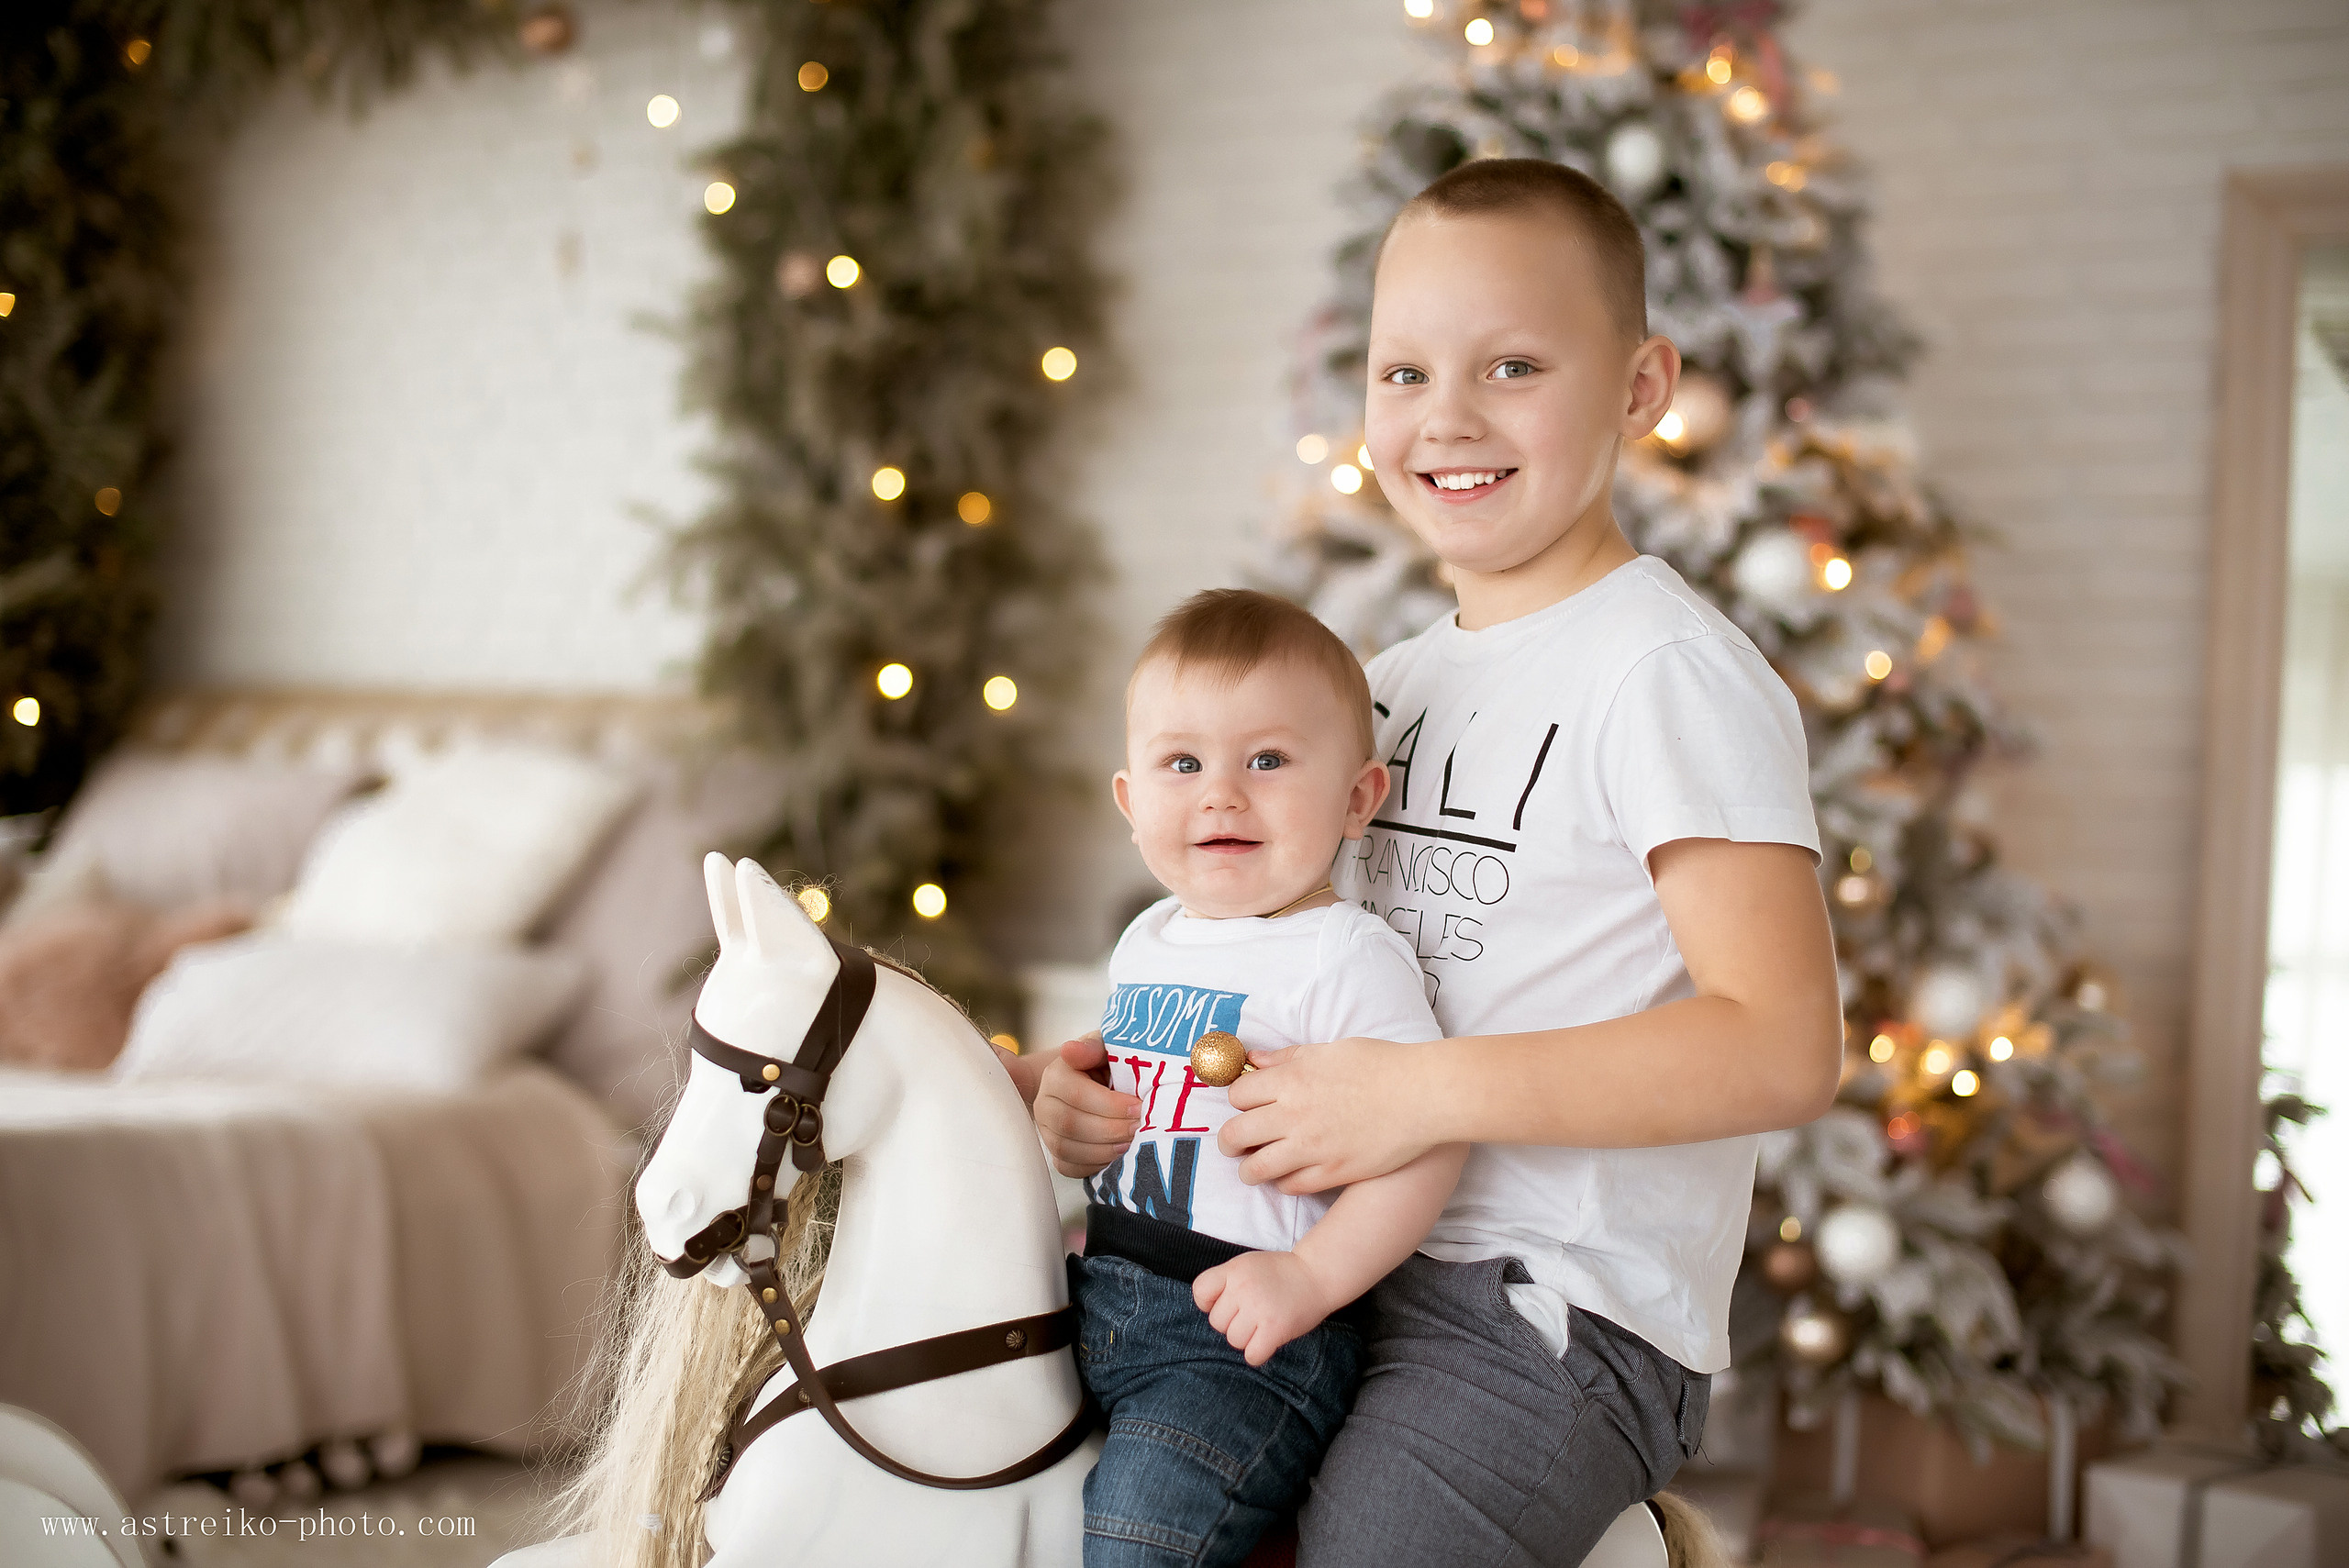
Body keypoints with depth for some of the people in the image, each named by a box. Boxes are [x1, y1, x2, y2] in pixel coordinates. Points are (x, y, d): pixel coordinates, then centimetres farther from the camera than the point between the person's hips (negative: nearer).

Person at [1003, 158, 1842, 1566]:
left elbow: (1784, 1048, -21)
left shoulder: (1668, 674, -12)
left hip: (1560, 1312, -7)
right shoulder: (1387, 689, 13)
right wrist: (1090, 1086, 1)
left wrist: (1420, 1093, -24)